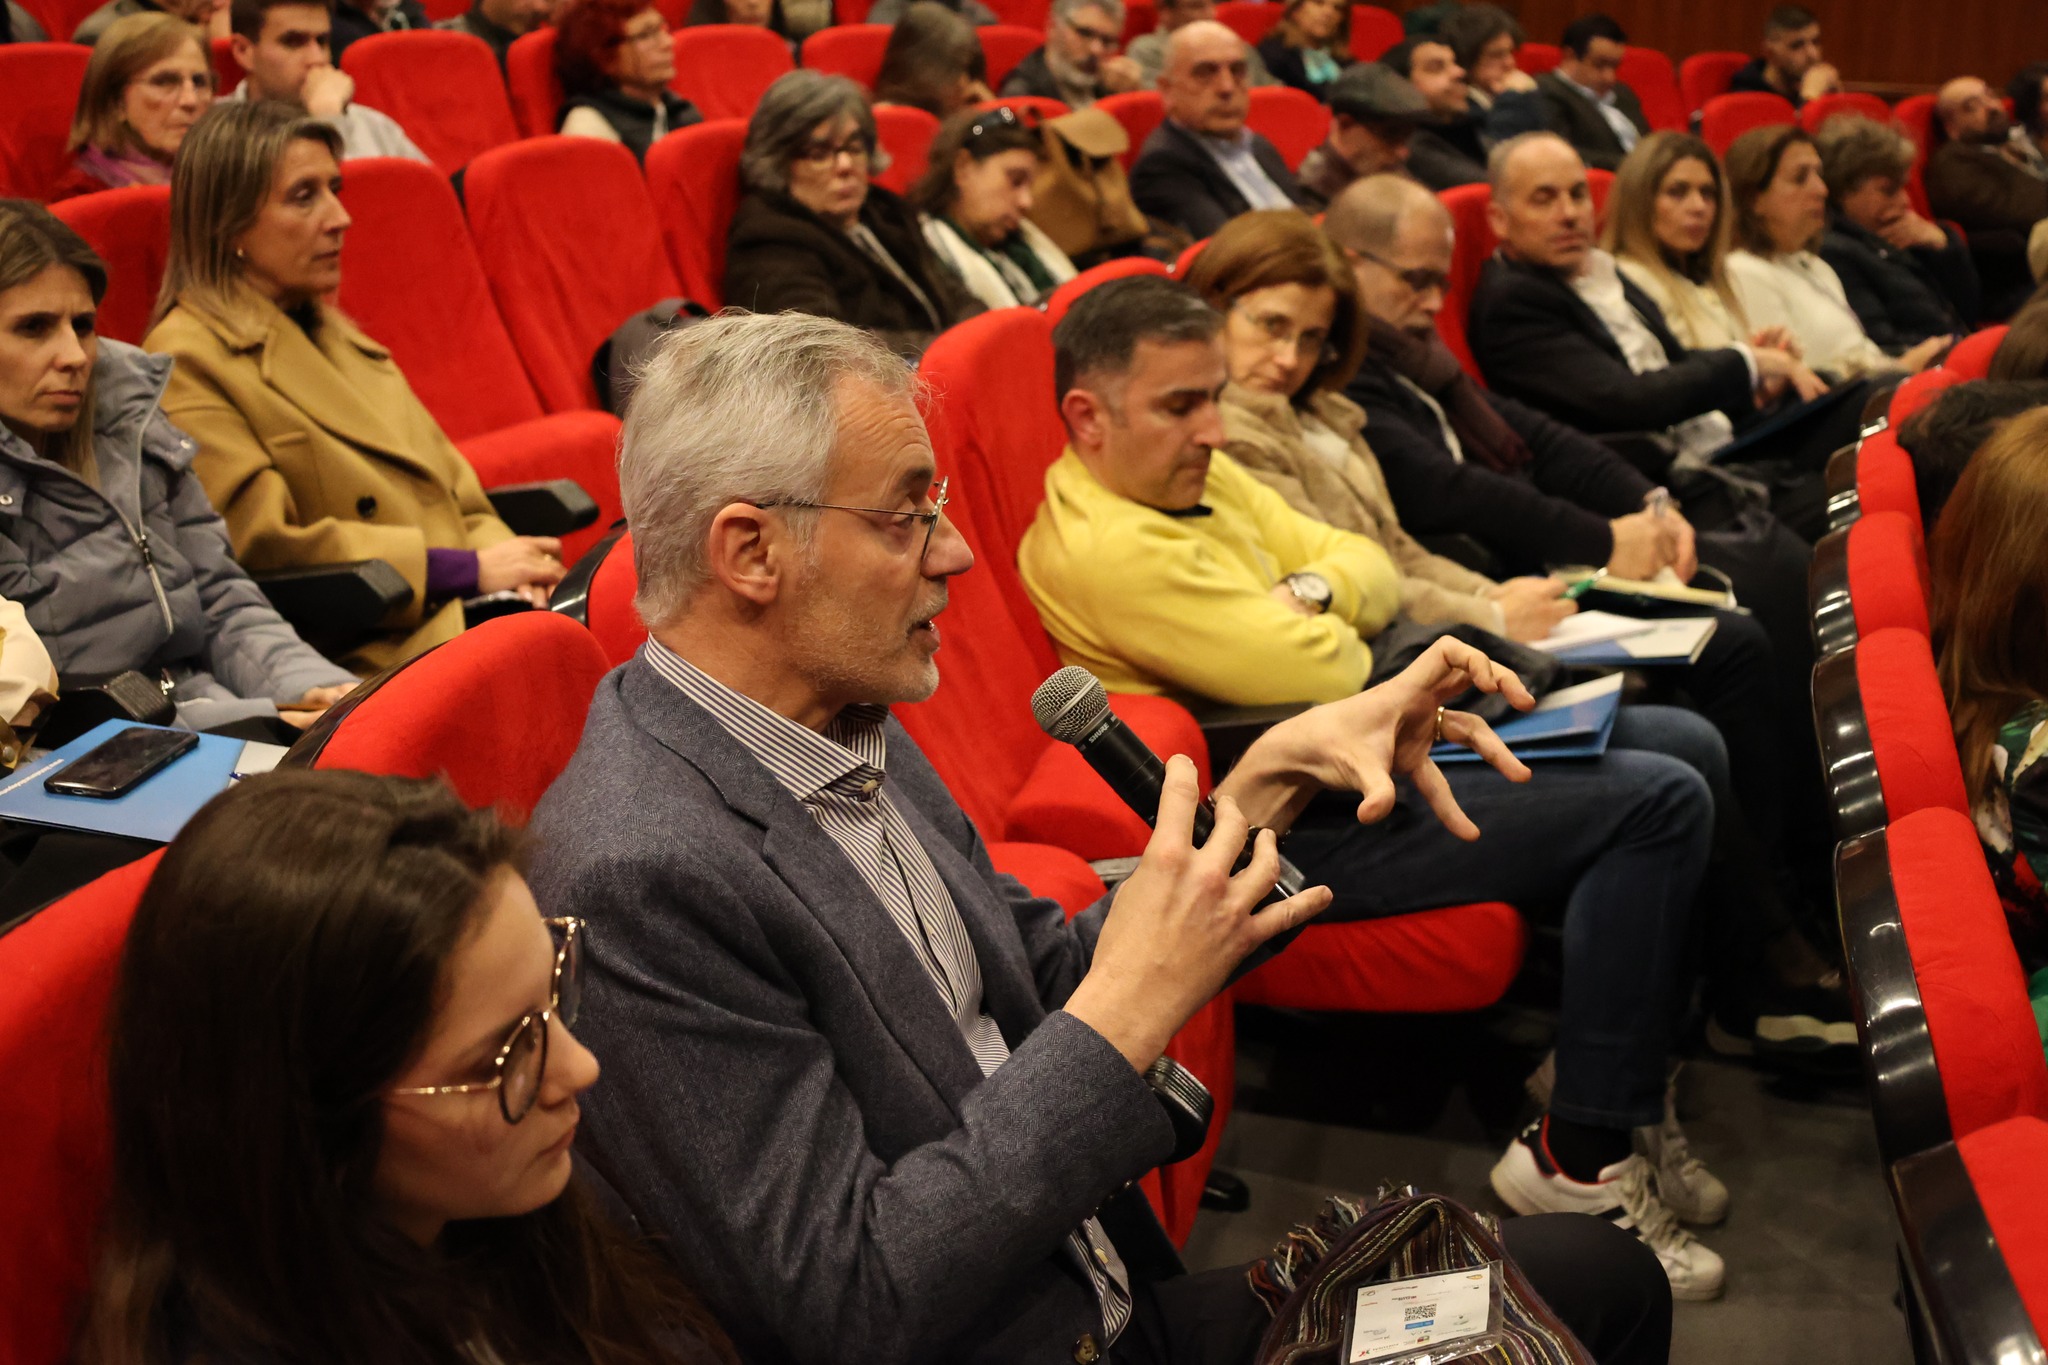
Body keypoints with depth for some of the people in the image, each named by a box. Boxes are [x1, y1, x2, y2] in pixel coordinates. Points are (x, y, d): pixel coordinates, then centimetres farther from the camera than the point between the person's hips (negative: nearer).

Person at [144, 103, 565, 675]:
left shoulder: (336, 336, 25)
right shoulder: (186, 361, -3)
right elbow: (265, 544, -12)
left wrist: (505, 561, -3)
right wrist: (469, 568, -12)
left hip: (464, 611, 8)